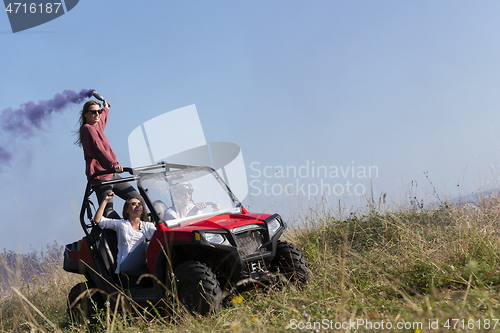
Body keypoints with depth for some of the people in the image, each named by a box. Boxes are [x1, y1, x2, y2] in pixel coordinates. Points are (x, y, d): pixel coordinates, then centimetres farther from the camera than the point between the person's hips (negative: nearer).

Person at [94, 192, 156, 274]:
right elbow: (97, 220, 12)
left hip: (143, 264, 3)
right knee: (146, 245, -33)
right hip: (125, 264, -2)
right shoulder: (121, 224, 20)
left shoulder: (147, 226, 24)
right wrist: (105, 200, 12)